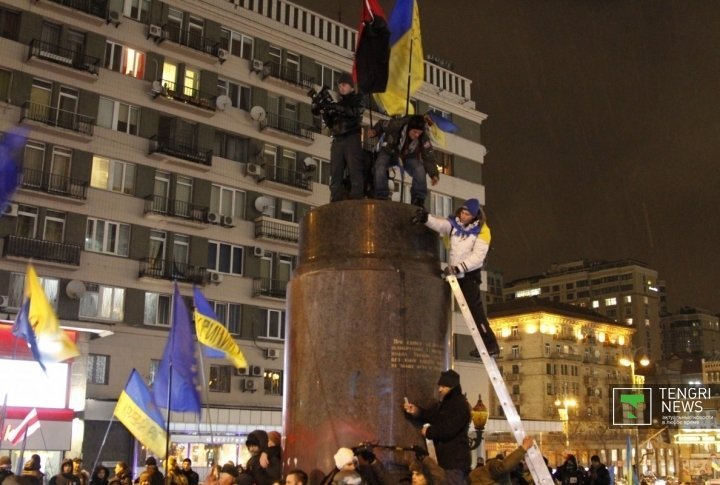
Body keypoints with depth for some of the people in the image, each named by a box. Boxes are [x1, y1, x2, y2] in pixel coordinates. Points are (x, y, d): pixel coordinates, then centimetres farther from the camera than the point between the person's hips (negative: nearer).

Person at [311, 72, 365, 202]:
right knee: (335, 173, -3)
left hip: (352, 139, -5)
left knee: (355, 171, -14)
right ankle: (336, 204, -6)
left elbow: (353, 111, -12)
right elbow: (330, 124, 16)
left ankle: (356, 200, -20)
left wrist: (332, 106, -20)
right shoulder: (339, 103, 25)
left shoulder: (357, 99, 11)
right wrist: (323, 110, -2)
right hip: (338, 141, 5)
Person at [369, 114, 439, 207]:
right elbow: (382, 124, -8)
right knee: (380, 166, -32)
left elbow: (428, 157, -20)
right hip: (389, 152, -1)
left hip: (409, 157, 1)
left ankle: (418, 200, -17)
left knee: (420, 170, -28)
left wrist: (434, 174, -33)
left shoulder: (423, 139, -25)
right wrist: (374, 131, -26)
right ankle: (381, 197, -23)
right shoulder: (396, 125, -30)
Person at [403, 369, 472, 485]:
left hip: (456, 459, -10)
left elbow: (448, 430, -23)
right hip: (447, 457, 10)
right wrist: (416, 411, 1)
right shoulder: (444, 403, 16)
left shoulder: (460, 405, -16)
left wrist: (428, 431, -8)